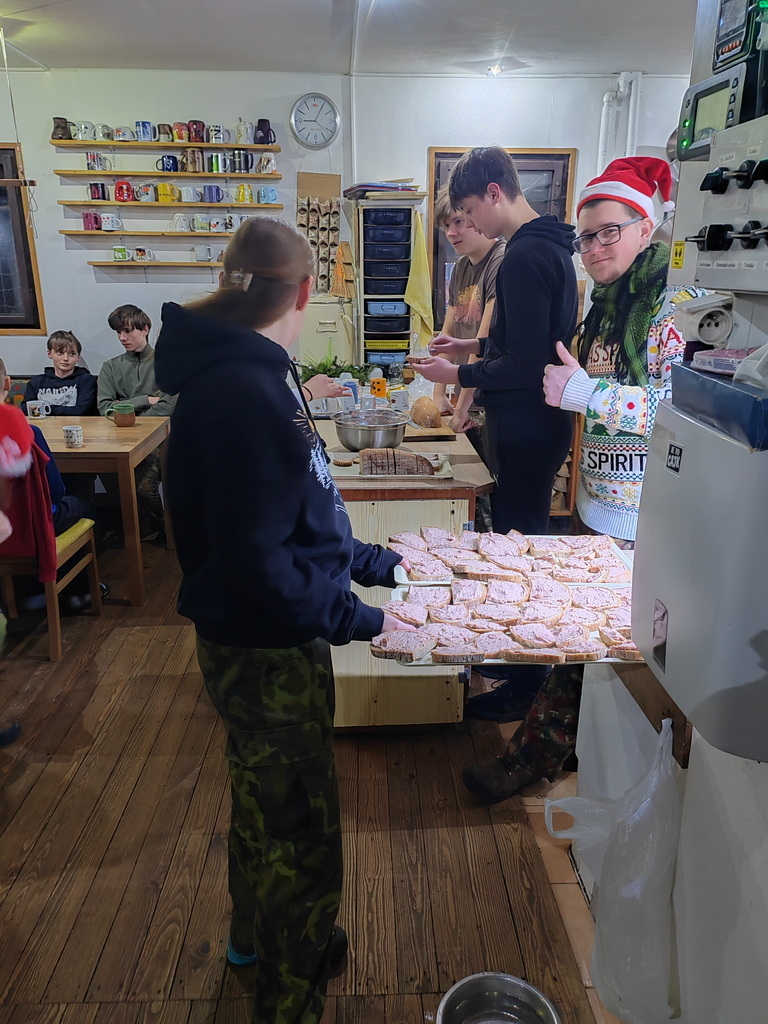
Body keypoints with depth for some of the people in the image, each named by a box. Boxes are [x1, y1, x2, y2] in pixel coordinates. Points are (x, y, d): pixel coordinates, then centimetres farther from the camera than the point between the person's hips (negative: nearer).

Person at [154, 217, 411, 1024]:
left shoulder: (243, 373, 4)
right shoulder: (242, 391, -27)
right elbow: (256, 564, -28)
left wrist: (370, 563, 17)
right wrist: (357, 620, -18)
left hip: (264, 641, 10)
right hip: (268, 648, -10)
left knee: (264, 798, 28)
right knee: (300, 828, 9)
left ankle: (256, 935, 54)